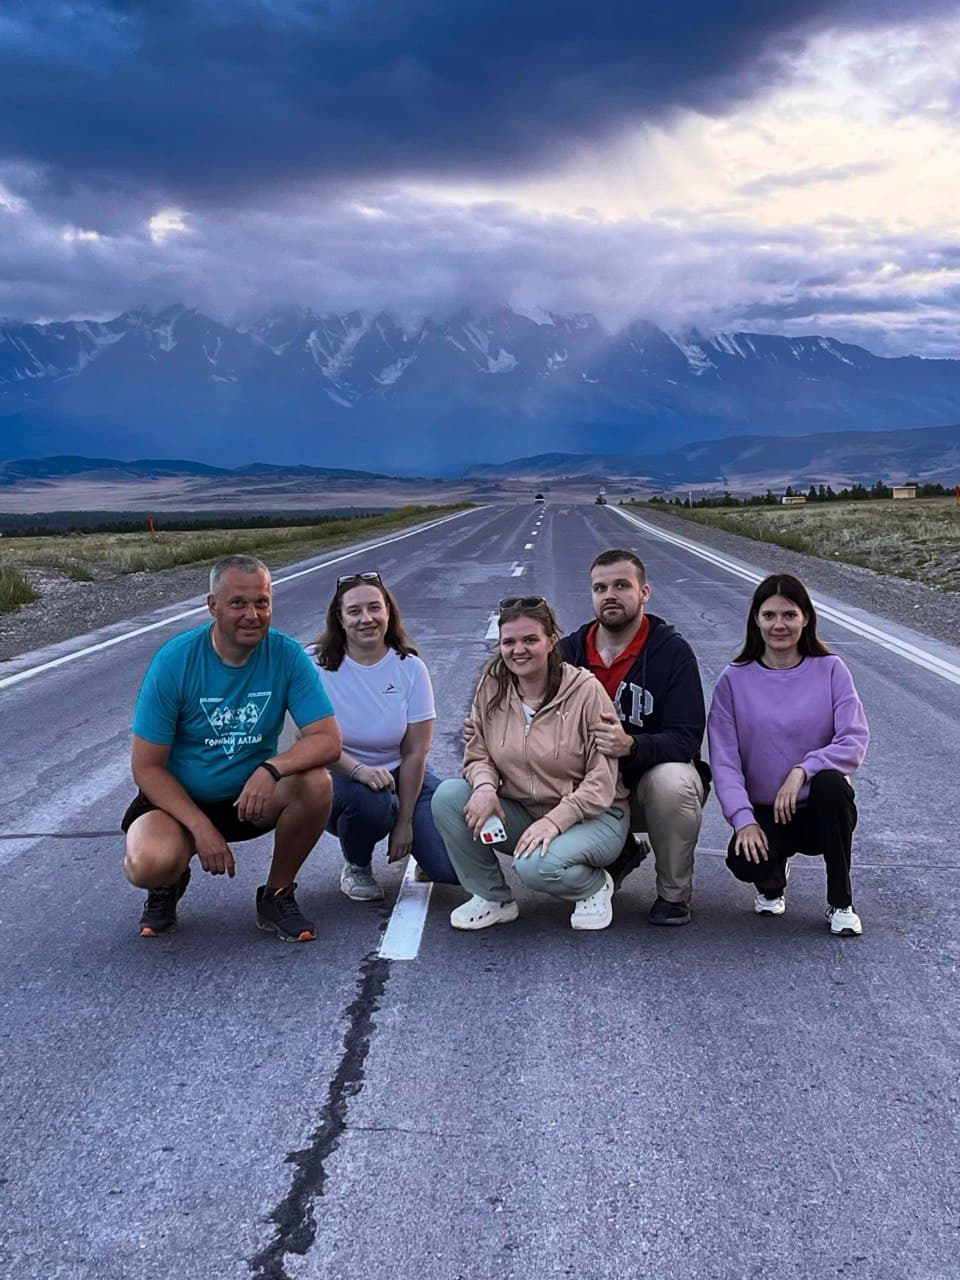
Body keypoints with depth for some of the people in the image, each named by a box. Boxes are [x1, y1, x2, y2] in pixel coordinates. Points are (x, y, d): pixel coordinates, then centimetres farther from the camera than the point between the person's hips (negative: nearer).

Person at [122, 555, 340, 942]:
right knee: (149, 863, -32)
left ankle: (276, 894, -3)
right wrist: (201, 829, -23)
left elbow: (328, 739, -18)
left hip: (252, 797, 2)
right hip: (179, 798, -2)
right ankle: (170, 882, 9)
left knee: (315, 783, -28)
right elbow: (146, 767, -12)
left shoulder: (286, 655, -12)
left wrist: (271, 769, -37)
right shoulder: (175, 660, -16)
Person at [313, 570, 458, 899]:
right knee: (366, 798, -38)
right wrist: (358, 770, -34)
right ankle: (356, 866, -3)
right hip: (338, 777, -2)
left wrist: (404, 823, -10)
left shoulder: (409, 668, -5)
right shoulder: (317, 665, -10)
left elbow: (415, 752, -6)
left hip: (399, 775, 2)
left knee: (452, 866, -16)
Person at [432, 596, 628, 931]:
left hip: (590, 817, -5)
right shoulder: (491, 688, -1)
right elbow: (478, 755, 3)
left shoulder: (586, 690, -14)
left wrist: (555, 821, -26)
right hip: (518, 814, 5)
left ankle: (595, 885, 3)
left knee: (537, 866, -34)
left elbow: (602, 781, -15)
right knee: (447, 796, -18)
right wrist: (485, 787, -21)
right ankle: (492, 898, -1)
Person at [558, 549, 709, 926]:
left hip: (658, 773, -4)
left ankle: (674, 894, -10)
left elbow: (686, 739, -19)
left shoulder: (672, 650, -12)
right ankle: (619, 854, 8)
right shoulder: (571, 650, 1)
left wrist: (630, 746, -40)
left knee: (672, 781, -37)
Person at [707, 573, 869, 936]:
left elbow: (855, 740, -11)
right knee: (746, 862, -31)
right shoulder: (734, 679, 0)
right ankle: (772, 879, 11)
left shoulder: (830, 670, 0)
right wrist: (743, 819, -19)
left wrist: (802, 771, -25)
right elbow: (724, 760, -5)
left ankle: (841, 903, -14)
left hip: (820, 810, 0)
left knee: (830, 784, -35)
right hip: (764, 812, 0)